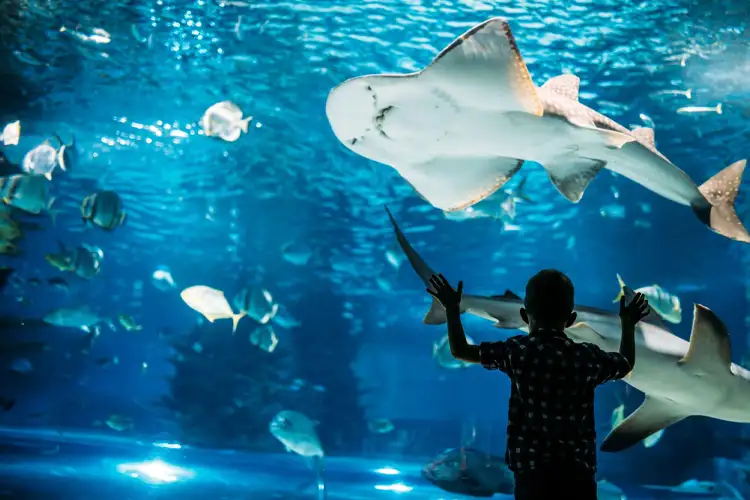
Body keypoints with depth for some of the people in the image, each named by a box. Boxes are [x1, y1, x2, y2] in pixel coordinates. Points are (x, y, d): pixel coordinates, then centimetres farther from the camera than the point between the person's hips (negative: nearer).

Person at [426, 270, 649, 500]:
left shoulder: (517, 351, -3)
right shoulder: (587, 357, 2)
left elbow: (460, 351, 3)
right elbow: (626, 363, 23)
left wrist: (452, 309, 18)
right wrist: (628, 324, 39)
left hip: (531, 470, -1)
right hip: (578, 472, 2)